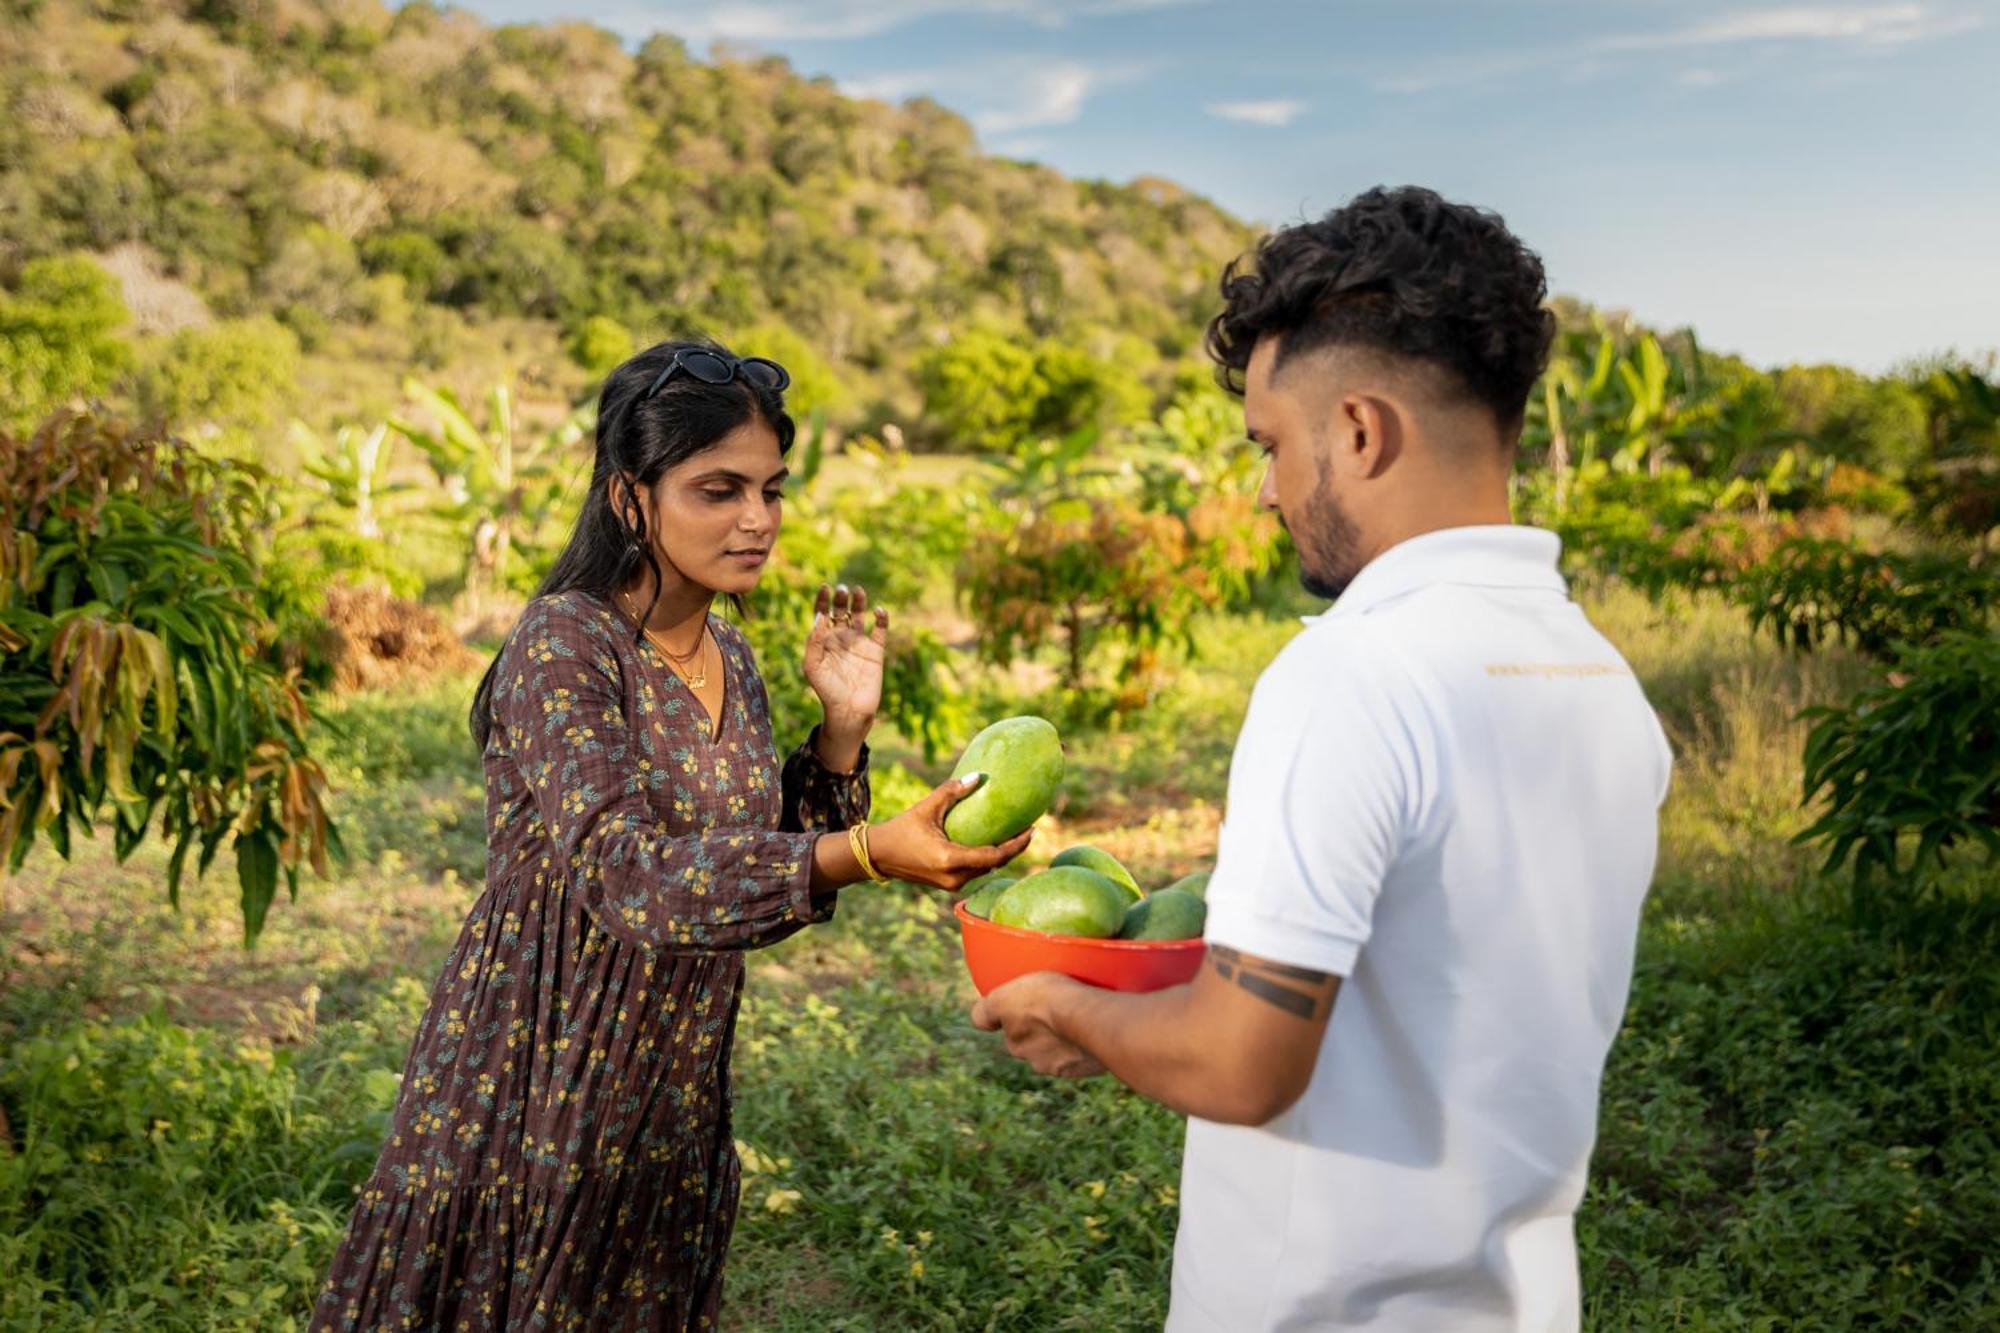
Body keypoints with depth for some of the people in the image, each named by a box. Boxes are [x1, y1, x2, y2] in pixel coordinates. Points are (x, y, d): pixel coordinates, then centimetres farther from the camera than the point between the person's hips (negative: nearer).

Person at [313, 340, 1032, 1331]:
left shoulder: (730, 659, 5)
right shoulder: (564, 645, -17)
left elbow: (769, 867, 8)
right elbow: (628, 875, -30)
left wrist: (842, 728, -5)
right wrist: (868, 854, -39)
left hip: (672, 1101, 7)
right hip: (536, 1091, -6)